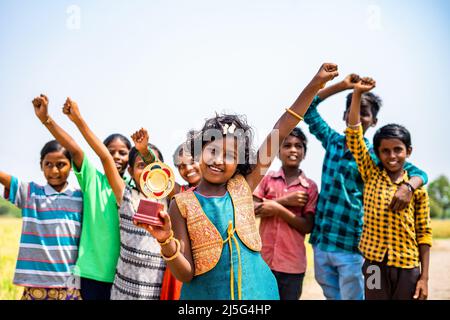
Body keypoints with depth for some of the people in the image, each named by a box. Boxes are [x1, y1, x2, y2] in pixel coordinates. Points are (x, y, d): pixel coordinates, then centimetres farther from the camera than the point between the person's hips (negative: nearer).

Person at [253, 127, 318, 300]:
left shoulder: (310, 187, 1)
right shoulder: (268, 178, 4)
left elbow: (307, 227, -5)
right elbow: (252, 209, -8)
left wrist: (278, 208, -14)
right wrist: (286, 200, -14)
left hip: (293, 264, 0)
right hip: (264, 259, 0)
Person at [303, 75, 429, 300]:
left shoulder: (375, 155, -2)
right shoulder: (332, 141, 8)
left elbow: (419, 173, -2)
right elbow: (308, 108, 11)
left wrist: (407, 187, -25)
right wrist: (342, 85, 3)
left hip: (352, 247, -4)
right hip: (321, 242, 4)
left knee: (352, 296, 3)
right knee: (332, 296, 16)